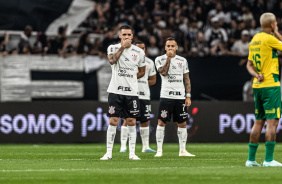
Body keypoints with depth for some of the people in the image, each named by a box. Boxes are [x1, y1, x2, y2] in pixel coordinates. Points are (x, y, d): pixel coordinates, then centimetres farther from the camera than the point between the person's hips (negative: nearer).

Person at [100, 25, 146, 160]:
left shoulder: (139, 52, 6)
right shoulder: (113, 48, 1)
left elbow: (141, 72, 16)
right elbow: (112, 61, -20)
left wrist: (129, 78, 3)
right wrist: (122, 47, -18)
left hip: (132, 92, 2)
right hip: (115, 91, -2)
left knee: (131, 122, 2)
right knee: (113, 121, -4)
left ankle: (132, 153, 8)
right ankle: (109, 153, 1)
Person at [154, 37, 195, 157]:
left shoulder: (182, 61, 12)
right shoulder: (160, 59, 3)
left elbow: (186, 79, 12)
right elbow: (163, 72, -15)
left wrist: (188, 96, 5)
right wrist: (169, 57, -13)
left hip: (180, 97, 3)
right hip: (166, 96, -3)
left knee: (182, 123, 4)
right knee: (161, 122, -7)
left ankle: (182, 150, 12)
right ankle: (159, 150, -2)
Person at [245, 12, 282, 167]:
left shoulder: (254, 40, 13)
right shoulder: (269, 39, -13)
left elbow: (249, 64, 15)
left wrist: (256, 75, -1)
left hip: (257, 85, 8)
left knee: (258, 122, 11)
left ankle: (251, 159, 10)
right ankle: (269, 159, -10)